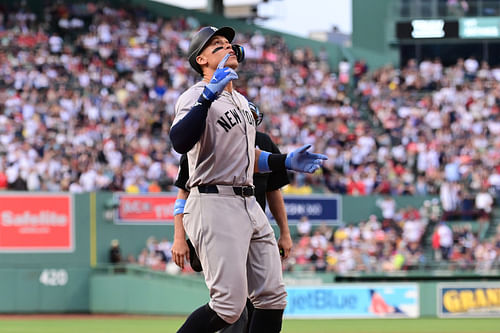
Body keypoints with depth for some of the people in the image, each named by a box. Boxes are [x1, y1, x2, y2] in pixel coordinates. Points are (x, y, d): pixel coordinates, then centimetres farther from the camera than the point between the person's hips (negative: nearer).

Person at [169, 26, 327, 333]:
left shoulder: (241, 100, 21)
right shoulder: (195, 97, -8)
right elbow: (180, 143, -28)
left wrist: (286, 161, 17)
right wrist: (208, 95, -33)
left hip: (249, 203, 9)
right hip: (214, 204, -9)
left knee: (273, 297, 4)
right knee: (229, 306, -14)